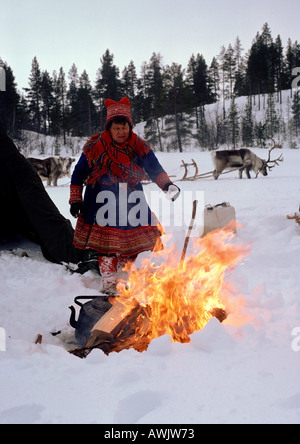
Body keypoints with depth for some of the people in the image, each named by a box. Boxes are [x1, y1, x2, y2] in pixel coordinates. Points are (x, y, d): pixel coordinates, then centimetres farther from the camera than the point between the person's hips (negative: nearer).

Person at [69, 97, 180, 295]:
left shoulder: (140, 148, 0)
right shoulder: (95, 148, -5)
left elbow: (155, 169, 0)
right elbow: (78, 174, 4)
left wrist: (167, 184, -19)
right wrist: (76, 199, 1)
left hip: (131, 204, 3)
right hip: (103, 205, -3)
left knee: (131, 244, 6)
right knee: (107, 244, -6)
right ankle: (109, 283, 6)